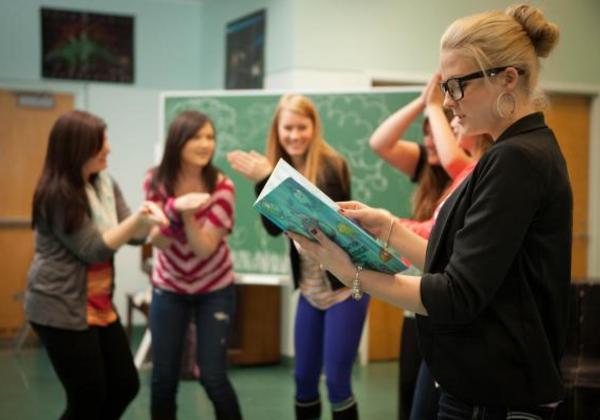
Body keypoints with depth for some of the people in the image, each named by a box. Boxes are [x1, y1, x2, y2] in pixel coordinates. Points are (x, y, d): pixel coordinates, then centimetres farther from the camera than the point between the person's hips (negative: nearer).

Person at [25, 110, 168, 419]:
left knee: (125, 385, 12)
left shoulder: (105, 183, 7)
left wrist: (149, 218, -20)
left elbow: (133, 235, 2)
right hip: (61, 309, -8)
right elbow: (94, 250, -18)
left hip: (100, 306, 8)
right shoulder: (56, 195, -18)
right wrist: (138, 218, -27)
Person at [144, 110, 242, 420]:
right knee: (163, 378, 4)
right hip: (168, 287, 2)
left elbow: (205, 248, -20)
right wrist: (174, 208, -34)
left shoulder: (221, 187, -19)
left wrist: (188, 214, -36)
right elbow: (158, 242, -16)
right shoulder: (156, 181, -12)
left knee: (212, 377, -5)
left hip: (214, 289, -2)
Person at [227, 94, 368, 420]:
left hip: (344, 286, -6)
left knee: (337, 380, -4)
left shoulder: (331, 165, -14)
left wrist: (268, 180, -28)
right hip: (310, 289, 6)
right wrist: (261, 182, -16)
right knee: (303, 378, 11)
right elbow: (274, 226, -5)